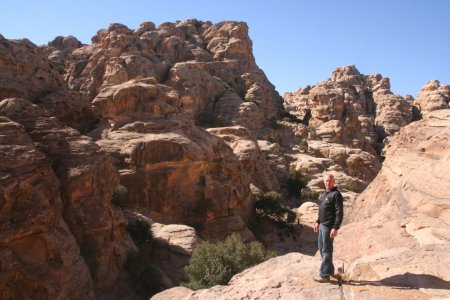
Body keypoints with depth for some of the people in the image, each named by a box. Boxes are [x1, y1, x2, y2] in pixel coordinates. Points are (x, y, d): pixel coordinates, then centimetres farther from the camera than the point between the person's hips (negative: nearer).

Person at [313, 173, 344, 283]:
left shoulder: (336, 194, -14)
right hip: (322, 225, 9)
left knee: (326, 250, -2)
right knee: (321, 248, 16)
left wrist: (335, 228, -22)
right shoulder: (324, 194, 14)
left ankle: (324, 275, 6)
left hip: (329, 226, -9)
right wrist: (318, 222, 18)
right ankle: (330, 270, 29)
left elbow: (339, 213, -18)